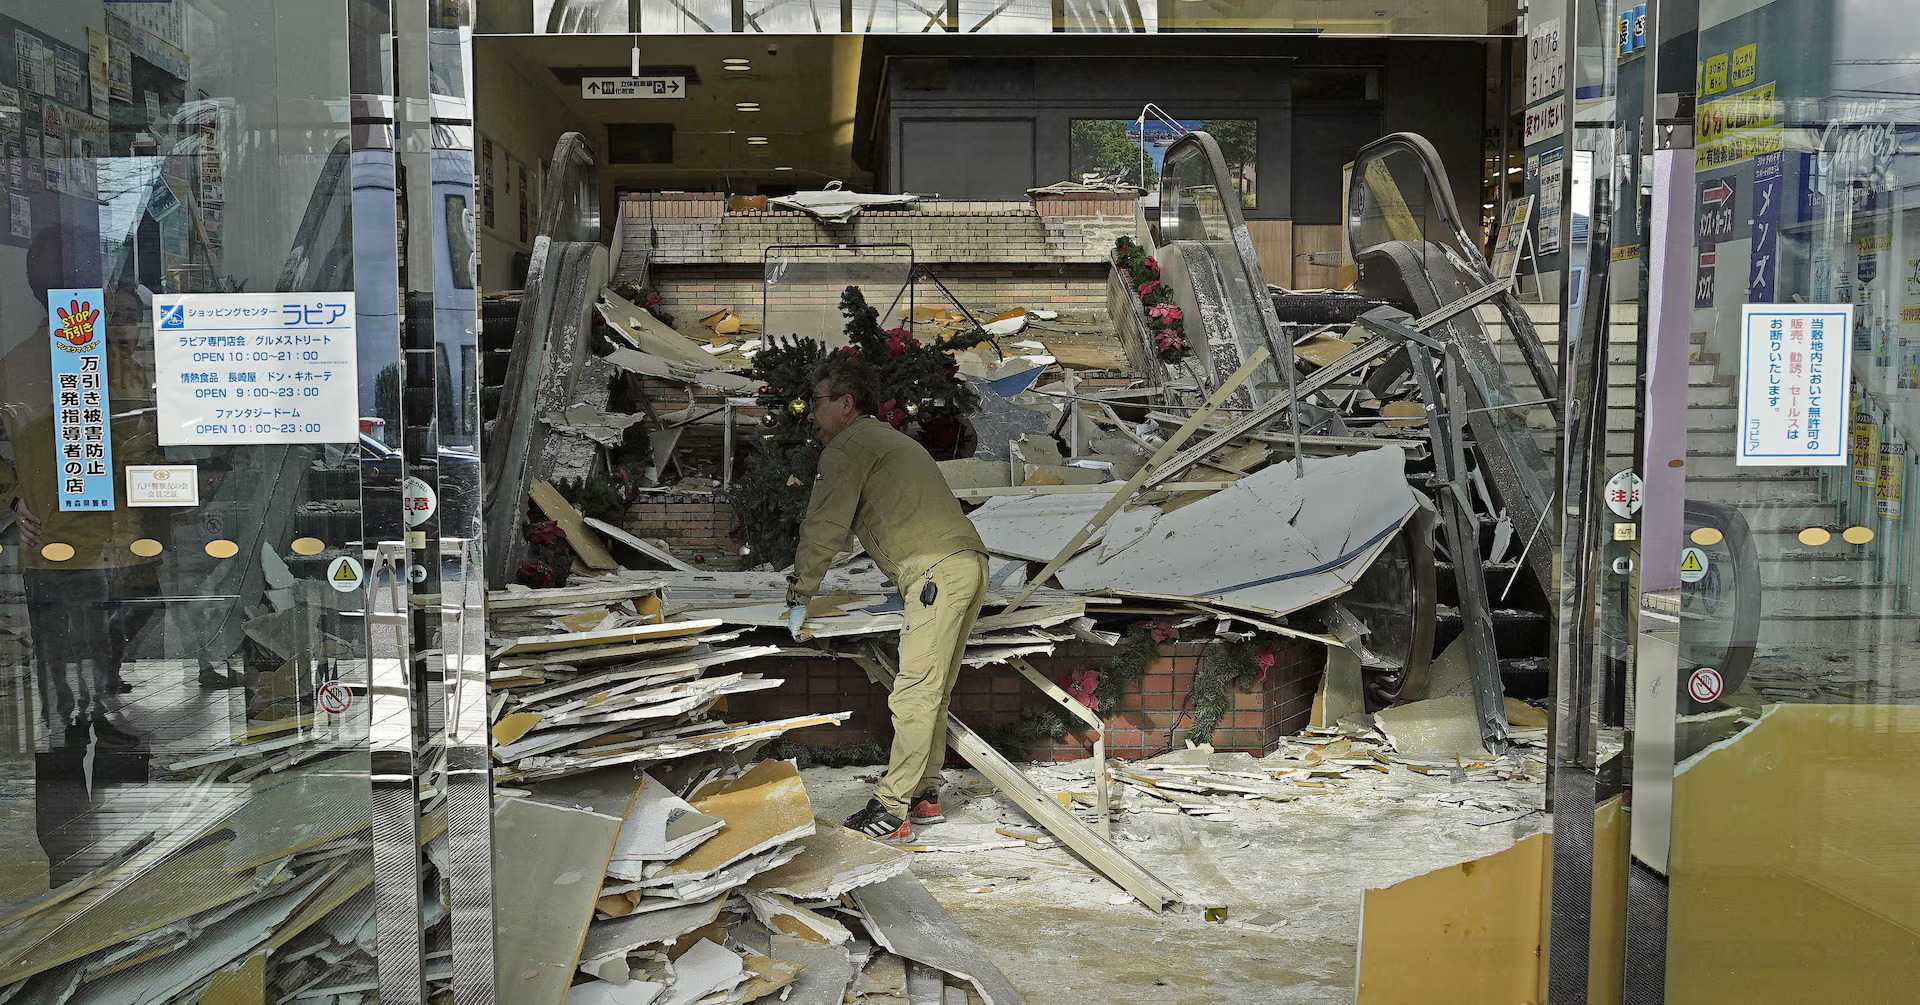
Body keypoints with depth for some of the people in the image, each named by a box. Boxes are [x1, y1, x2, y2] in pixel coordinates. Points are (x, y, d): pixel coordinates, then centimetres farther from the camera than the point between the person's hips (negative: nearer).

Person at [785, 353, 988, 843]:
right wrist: (904, 587, 39)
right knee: (933, 693, 13)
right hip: (970, 562, 10)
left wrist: (800, 596, 3)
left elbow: (824, 526, -4)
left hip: (936, 570, -10)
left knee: (915, 695, -11)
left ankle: (891, 809, -11)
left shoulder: (848, 445, 0)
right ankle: (924, 796, 19)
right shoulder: (891, 439, 30)